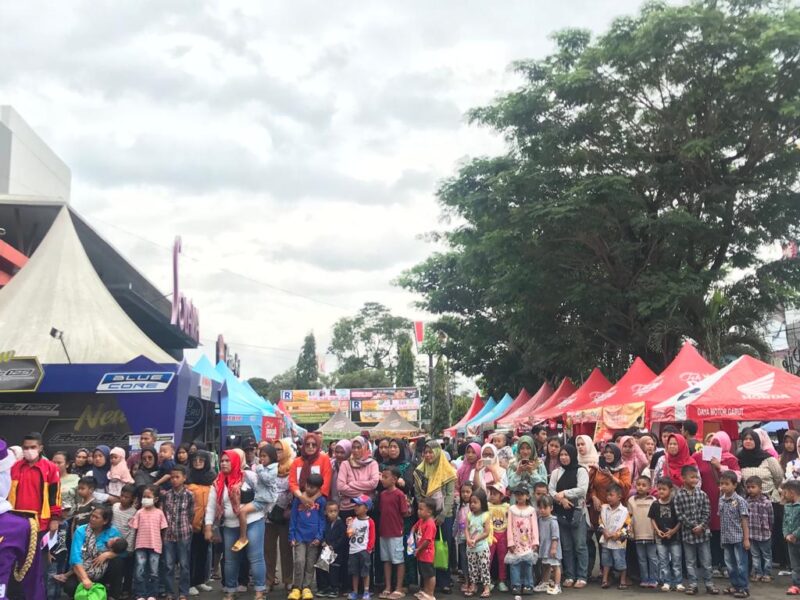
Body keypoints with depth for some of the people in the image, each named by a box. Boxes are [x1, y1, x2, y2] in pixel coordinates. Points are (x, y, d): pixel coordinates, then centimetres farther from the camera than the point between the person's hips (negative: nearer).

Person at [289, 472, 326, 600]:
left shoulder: (321, 501, -2)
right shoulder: (298, 499, 0)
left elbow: (322, 520, 1)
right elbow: (293, 518, 2)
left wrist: (319, 537, -7)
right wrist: (292, 536, -1)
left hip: (314, 538, 1)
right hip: (299, 537, 0)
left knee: (310, 564, 7)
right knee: (299, 562, -10)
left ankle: (307, 588, 16)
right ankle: (296, 588, 1)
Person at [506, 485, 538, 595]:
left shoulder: (531, 510, 2)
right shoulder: (512, 509, 3)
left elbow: (534, 527, 0)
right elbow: (510, 526, 0)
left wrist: (535, 542, -7)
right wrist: (510, 542, -6)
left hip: (528, 542, 0)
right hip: (515, 542, 0)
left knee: (528, 563, 1)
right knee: (514, 563, -1)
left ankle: (528, 585, 9)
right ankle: (516, 585, 5)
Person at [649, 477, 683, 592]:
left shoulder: (675, 503, -10)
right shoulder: (655, 504, -2)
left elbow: (680, 520, -6)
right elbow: (652, 519, 5)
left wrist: (673, 530, -15)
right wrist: (657, 530, -9)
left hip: (674, 536, -2)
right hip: (660, 537, 2)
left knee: (677, 561, 6)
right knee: (663, 561, 8)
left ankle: (678, 583, 14)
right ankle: (666, 582, 15)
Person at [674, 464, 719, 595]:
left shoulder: (702, 494, 1)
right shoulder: (679, 495, -7)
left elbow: (707, 512, -1)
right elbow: (680, 515, -9)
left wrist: (701, 526, -12)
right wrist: (693, 526, -14)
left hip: (703, 532, 2)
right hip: (688, 532, -1)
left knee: (706, 561, 7)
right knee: (690, 561, 8)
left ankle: (709, 584, 18)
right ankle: (692, 584, 16)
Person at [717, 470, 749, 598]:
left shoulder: (739, 501, -11)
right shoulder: (721, 500, 6)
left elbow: (744, 520, -10)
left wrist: (746, 538, -12)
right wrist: (722, 537, 14)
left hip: (738, 538, -6)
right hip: (726, 539, 6)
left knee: (741, 564, 1)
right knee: (730, 564, 13)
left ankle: (744, 587, 9)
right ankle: (735, 586, 23)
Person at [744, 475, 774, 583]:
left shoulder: (766, 502, -13)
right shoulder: (746, 502, -2)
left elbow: (771, 518, -5)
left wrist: (769, 529, -2)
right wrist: (747, 529, 0)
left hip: (764, 534, -3)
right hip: (752, 534, 3)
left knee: (767, 555, 11)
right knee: (755, 555, 13)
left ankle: (767, 574, 22)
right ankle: (758, 573, 24)